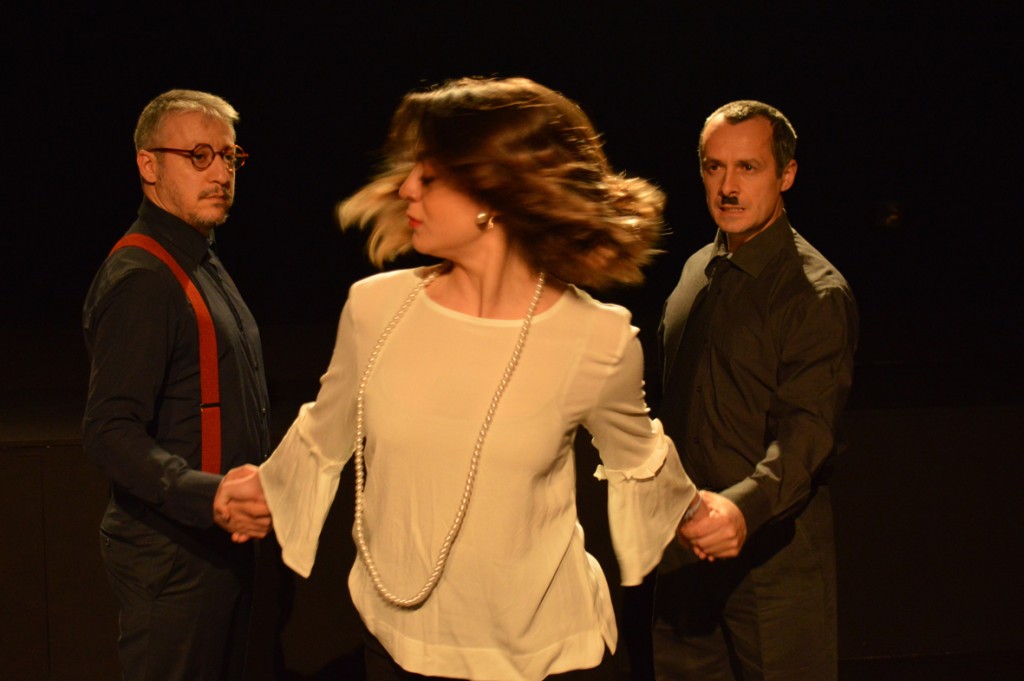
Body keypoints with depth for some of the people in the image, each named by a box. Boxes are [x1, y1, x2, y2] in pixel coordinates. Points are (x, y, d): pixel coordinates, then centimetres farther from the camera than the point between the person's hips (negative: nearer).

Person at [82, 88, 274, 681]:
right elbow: (110, 432, -26)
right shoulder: (140, 279, -18)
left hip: (221, 541, 10)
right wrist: (207, 497, -37)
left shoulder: (202, 264, 15)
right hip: (170, 552, -10)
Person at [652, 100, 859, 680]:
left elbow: (805, 432, -23)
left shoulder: (818, 294, -13)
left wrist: (743, 506, -41)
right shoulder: (698, 271, 10)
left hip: (771, 551, -7)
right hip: (687, 547, 7)